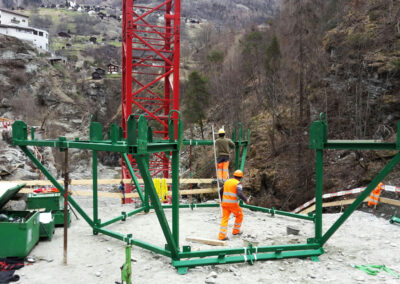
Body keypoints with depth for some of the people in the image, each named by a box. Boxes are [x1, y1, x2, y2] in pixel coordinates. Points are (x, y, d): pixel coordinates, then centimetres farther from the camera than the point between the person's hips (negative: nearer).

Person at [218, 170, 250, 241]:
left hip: (224, 203, 6)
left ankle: (222, 236, -4)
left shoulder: (227, 181, 13)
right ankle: (236, 231, 26)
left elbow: (221, 191, 22)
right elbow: (239, 194, -21)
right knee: (239, 215, 18)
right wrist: (246, 200, -5)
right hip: (232, 203, -5)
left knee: (225, 218, 4)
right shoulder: (238, 183, -7)